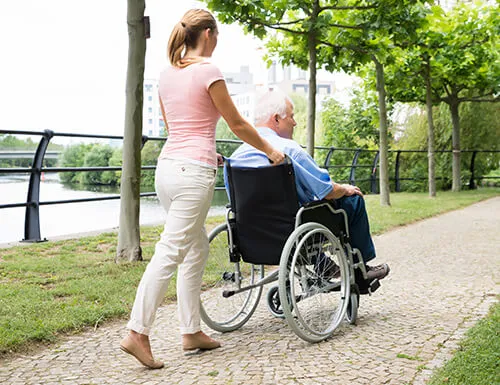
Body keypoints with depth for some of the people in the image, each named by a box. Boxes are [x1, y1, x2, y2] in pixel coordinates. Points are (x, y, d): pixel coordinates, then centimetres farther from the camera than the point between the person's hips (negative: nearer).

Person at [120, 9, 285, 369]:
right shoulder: (208, 71, -7)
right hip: (193, 171, -8)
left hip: (167, 164, 8)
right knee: (170, 252, -7)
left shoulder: (166, 74, 15)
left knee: (196, 248, 15)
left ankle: (192, 331, 19)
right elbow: (237, 124, -2)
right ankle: (137, 333, -7)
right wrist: (270, 151, 11)